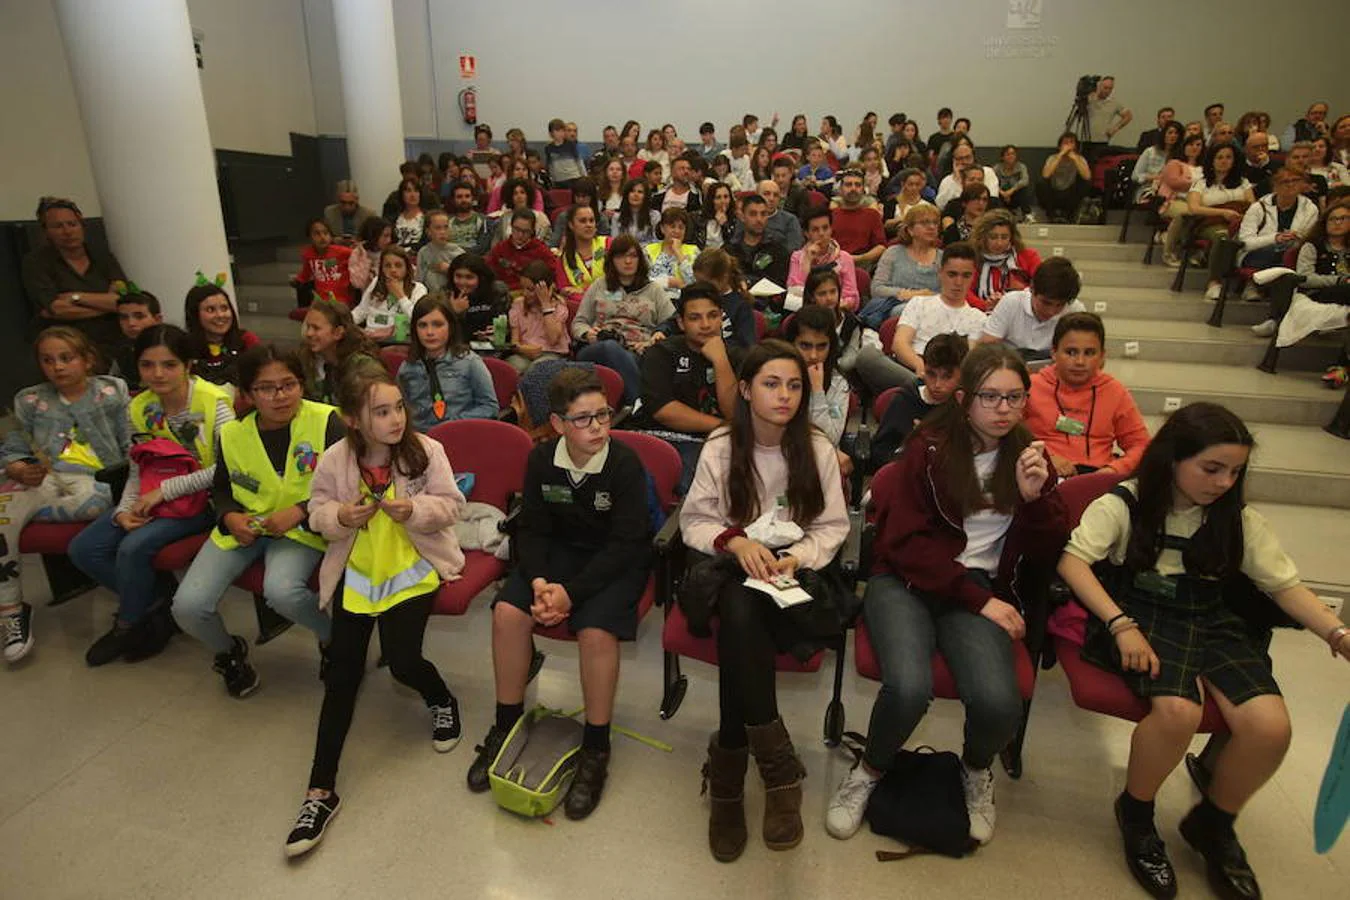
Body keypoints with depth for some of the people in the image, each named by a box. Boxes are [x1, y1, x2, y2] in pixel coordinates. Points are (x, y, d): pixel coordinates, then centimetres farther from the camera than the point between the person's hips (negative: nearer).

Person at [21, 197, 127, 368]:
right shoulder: (36, 262, 4)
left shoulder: (103, 256, 10)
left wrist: (76, 297, -9)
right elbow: (55, 310, -9)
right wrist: (106, 303, -7)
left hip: (115, 347, 2)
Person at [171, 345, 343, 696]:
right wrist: (229, 517, -4)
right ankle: (228, 652, 25)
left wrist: (301, 511, -19)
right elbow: (221, 487, 17)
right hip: (243, 529, 4)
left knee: (281, 590, -34)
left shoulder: (326, 422, -13)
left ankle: (334, 639, 0)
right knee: (187, 606, -12)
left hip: (301, 529, -4)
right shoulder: (231, 434, 0)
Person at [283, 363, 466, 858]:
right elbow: (317, 510, 5)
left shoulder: (426, 450, -12)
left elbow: (451, 504, -7)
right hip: (355, 572, 3)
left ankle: (442, 701, 26)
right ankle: (321, 790, 8)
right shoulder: (334, 460, -7)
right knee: (342, 672, 0)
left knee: (402, 661, -14)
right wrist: (340, 516, -17)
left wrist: (414, 510, -25)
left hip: (413, 569, -2)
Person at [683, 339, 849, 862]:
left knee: (742, 613, -34)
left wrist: (797, 556, -14)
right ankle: (777, 764, -27)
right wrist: (736, 541, -17)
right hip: (731, 565, 1)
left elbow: (832, 528, 5)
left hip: (794, 569, 0)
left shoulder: (817, 448, 1)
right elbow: (694, 522, 2)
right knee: (740, 609, -36)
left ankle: (728, 764, -22)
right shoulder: (720, 446, 0)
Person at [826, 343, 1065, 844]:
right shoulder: (930, 447, -1)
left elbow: (1046, 554, 8)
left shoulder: (1028, 456, 10)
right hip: (908, 581, -2)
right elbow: (905, 542, -7)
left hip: (983, 590, 3)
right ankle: (871, 770, 5)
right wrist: (978, 600, -13)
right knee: (909, 688, -31)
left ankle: (977, 770, 12)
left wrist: (1035, 497, -12)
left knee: (998, 703, -27)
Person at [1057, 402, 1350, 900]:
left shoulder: (1239, 519, 9)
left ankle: (1213, 824, 10)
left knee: (1270, 726, -22)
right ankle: (1135, 813, 0)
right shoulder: (1122, 505, -5)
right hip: (1141, 616, -4)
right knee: (1178, 710, -33)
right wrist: (1122, 625, -23)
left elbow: (1286, 585, 10)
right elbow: (1072, 561, -13)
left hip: (1214, 625, 5)